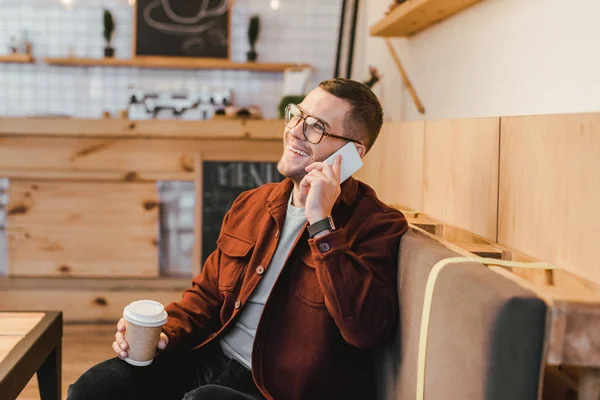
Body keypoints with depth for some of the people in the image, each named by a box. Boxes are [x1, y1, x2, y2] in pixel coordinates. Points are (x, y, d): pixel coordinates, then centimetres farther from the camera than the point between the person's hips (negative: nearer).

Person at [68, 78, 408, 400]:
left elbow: (365, 330, -24)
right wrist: (166, 333, 0)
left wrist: (322, 224, -22)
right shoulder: (252, 204, 13)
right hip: (211, 360, 6)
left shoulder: (378, 226, -8)